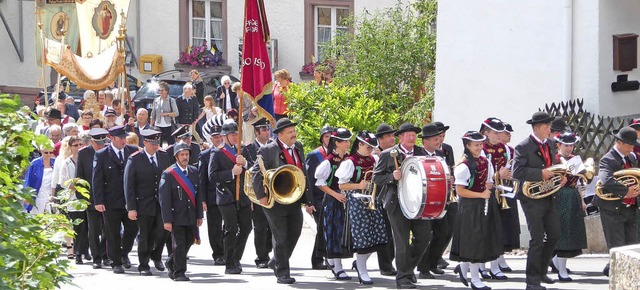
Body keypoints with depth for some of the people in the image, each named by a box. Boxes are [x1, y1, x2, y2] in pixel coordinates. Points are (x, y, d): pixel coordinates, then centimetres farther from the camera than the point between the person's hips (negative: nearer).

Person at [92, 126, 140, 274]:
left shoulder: (133, 151, 5)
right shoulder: (101, 155, -3)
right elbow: (97, 180, -4)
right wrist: (98, 201, -11)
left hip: (130, 200, 3)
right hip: (111, 202, -3)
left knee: (132, 229, 5)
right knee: (113, 234, 3)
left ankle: (124, 253, 31)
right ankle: (116, 263, 13)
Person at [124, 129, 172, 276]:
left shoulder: (165, 157, 7)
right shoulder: (134, 160, -5)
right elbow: (128, 185, -6)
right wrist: (131, 208, -11)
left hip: (162, 203, 3)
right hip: (143, 205, -3)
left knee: (162, 231, -7)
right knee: (144, 236, 2)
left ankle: (156, 255, 22)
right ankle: (143, 266, 17)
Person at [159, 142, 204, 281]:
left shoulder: (194, 172, 10)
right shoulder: (168, 174, -8)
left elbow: (198, 195, 13)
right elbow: (164, 199, -10)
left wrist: (199, 215, 9)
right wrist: (167, 220, -14)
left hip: (191, 216, 6)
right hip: (177, 216, -6)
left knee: (189, 241, 12)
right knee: (179, 244, -4)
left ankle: (171, 263, 33)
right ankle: (178, 273, 5)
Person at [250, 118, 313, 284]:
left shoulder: (298, 148, 10)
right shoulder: (269, 151, -11)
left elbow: (303, 174, 14)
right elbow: (256, 173, -14)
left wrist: (308, 200, 12)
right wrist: (261, 196, -18)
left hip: (294, 200, 7)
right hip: (276, 201, -6)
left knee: (294, 234, 12)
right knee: (281, 237, -2)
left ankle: (276, 262, 32)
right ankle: (282, 273, 5)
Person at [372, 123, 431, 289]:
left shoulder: (421, 152, 11)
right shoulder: (388, 155, 0)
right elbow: (376, 177, 0)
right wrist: (392, 177, -17)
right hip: (397, 203, -4)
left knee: (424, 236, -1)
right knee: (402, 241, -2)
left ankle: (409, 266, 22)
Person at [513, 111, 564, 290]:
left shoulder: (549, 146, 12)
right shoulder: (524, 147, -12)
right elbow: (517, 172, -21)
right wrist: (540, 173, -25)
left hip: (548, 198, 8)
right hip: (532, 199, -8)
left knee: (554, 235, 11)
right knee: (537, 240, -6)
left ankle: (541, 271, 28)